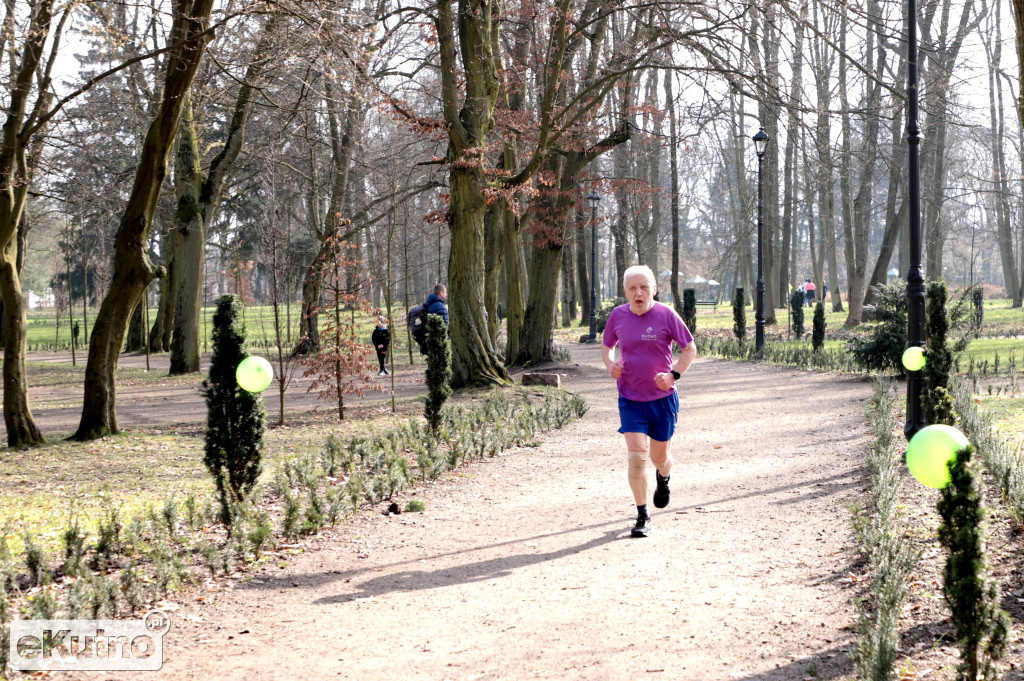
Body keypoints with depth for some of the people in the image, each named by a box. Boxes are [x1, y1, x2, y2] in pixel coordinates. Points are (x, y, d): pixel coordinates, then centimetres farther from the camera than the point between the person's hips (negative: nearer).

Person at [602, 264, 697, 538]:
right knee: (637, 456, -10)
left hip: (663, 399, -1)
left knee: (659, 457, 11)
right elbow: (606, 346, 14)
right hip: (630, 400, 1)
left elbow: (690, 349, -1)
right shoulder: (618, 316, -2)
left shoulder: (666, 315, -9)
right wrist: (610, 364, -8)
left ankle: (664, 477, 49)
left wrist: (673, 374, -15)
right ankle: (642, 517, 1)